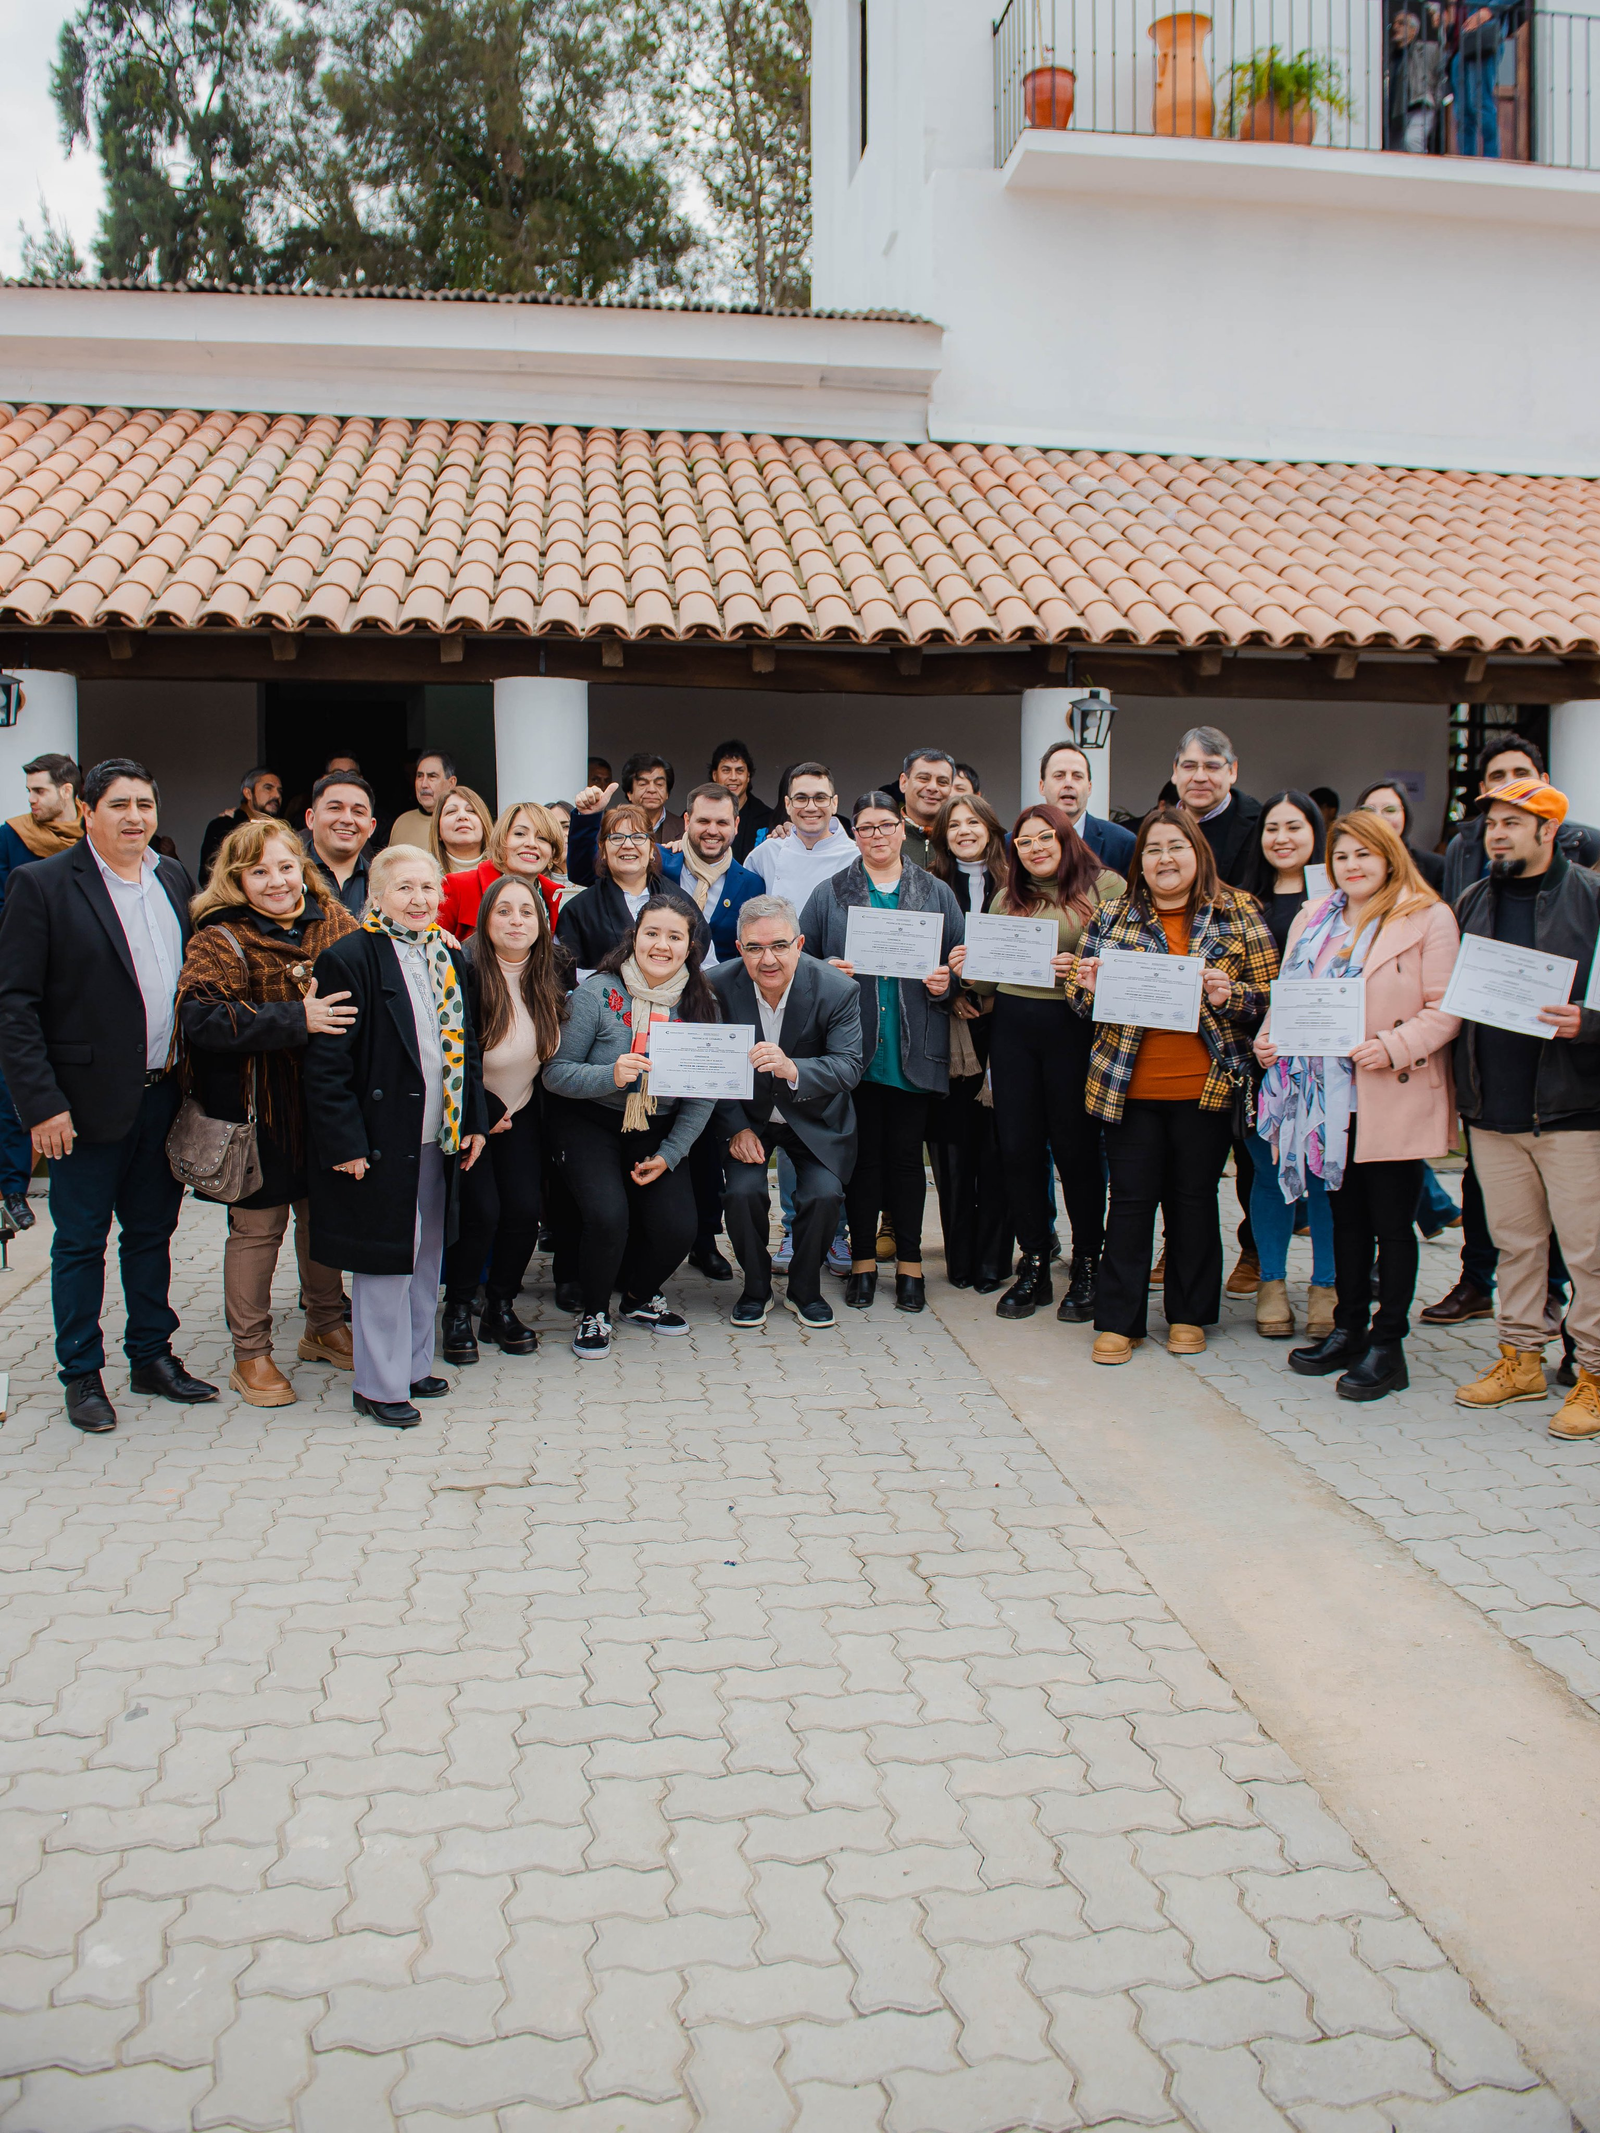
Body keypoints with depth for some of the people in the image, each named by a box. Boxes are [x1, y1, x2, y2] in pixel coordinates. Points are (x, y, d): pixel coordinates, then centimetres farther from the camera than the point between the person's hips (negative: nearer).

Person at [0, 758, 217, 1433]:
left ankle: (152, 1356, 30)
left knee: (152, 1232, 16)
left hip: (164, 1094, 5)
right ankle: (81, 1374, 22)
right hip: (91, 1100, -5)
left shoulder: (174, 880, 8)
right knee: (80, 1243, 8)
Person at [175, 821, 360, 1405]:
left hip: (327, 1101, 5)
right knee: (258, 1225, 5)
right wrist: (296, 1020, -28)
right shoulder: (221, 940, -10)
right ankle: (250, 1354, 20)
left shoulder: (335, 922, 5)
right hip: (257, 1109, -5)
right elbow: (201, 1018, -23)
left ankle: (325, 1326, 35)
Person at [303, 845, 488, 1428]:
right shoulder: (348, 958, -13)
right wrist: (344, 1142, -18)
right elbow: (327, 1062, -15)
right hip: (381, 1142, -7)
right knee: (385, 1263, 2)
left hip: (438, 1140, 7)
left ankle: (413, 1364, 31)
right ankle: (378, 1385, 14)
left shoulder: (448, 957, 10)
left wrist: (473, 1120, 11)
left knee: (426, 1257, 17)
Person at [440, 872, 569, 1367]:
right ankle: (457, 1312, 3)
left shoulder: (551, 972, -2)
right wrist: (486, 1115, -12)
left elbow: (557, 1046, 11)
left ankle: (501, 1308, 11)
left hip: (522, 1109, 4)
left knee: (524, 1208, -8)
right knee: (481, 1209, -17)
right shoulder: (466, 973, -19)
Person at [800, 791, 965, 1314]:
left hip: (914, 1050, 0)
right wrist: (826, 972, -11)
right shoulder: (830, 894, 8)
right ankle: (863, 1261, 15)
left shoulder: (937, 894, 10)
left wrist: (947, 982, -8)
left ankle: (909, 1263, 15)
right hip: (855, 1048, 0)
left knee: (907, 1154, 4)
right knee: (862, 1153, 4)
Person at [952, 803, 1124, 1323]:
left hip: (1075, 1026, -4)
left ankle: (1086, 1266, 18)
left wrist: (1082, 969, -22)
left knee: (1075, 1145, 2)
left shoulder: (1105, 886, 0)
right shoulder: (1007, 898, 16)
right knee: (1018, 1147, 5)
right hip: (1012, 1028, 5)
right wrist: (969, 974, -2)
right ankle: (1034, 1266, 18)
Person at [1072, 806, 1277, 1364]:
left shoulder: (1238, 914, 2)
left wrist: (1231, 996, -19)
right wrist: (1090, 987, -9)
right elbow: (1083, 1001, 14)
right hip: (1129, 1087, 1)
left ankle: (1190, 1316, 23)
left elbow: (1271, 997, 1)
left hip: (1205, 1086, -1)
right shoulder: (1112, 917, 8)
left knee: (1194, 1198, 9)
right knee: (1130, 1199, 3)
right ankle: (1118, 1320, 12)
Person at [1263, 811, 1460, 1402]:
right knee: (1347, 1217, 15)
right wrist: (1270, 1036, -2)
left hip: (1393, 1101, -5)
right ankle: (1349, 1329, 27)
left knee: (1391, 1222, 3)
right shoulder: (1313, 921, 13)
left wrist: (1396, 1048, -23)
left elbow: (1445, 1009, -10)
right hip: (1327, 1096, 6)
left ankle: (1387, 1345, 12)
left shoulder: (1428, 919, -5)